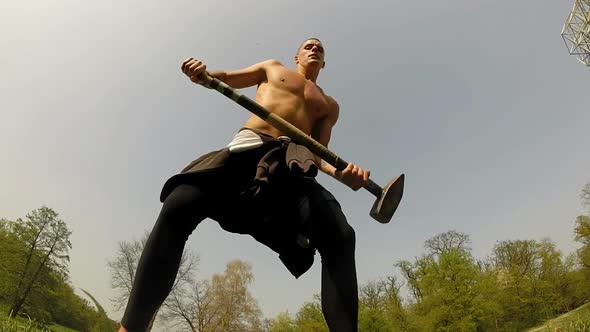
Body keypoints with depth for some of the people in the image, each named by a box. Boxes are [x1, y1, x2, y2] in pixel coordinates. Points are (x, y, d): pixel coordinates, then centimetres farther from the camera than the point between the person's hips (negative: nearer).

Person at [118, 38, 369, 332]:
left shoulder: (330, 105, 32)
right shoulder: (273, 68, 34)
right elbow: (224, 79, 31)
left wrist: (340, 171, -8)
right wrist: (201, 73, 4)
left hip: (294, 164, 1)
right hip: (248, 148, -1)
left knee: (340, 236, -25)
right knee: (178, 206, -26)